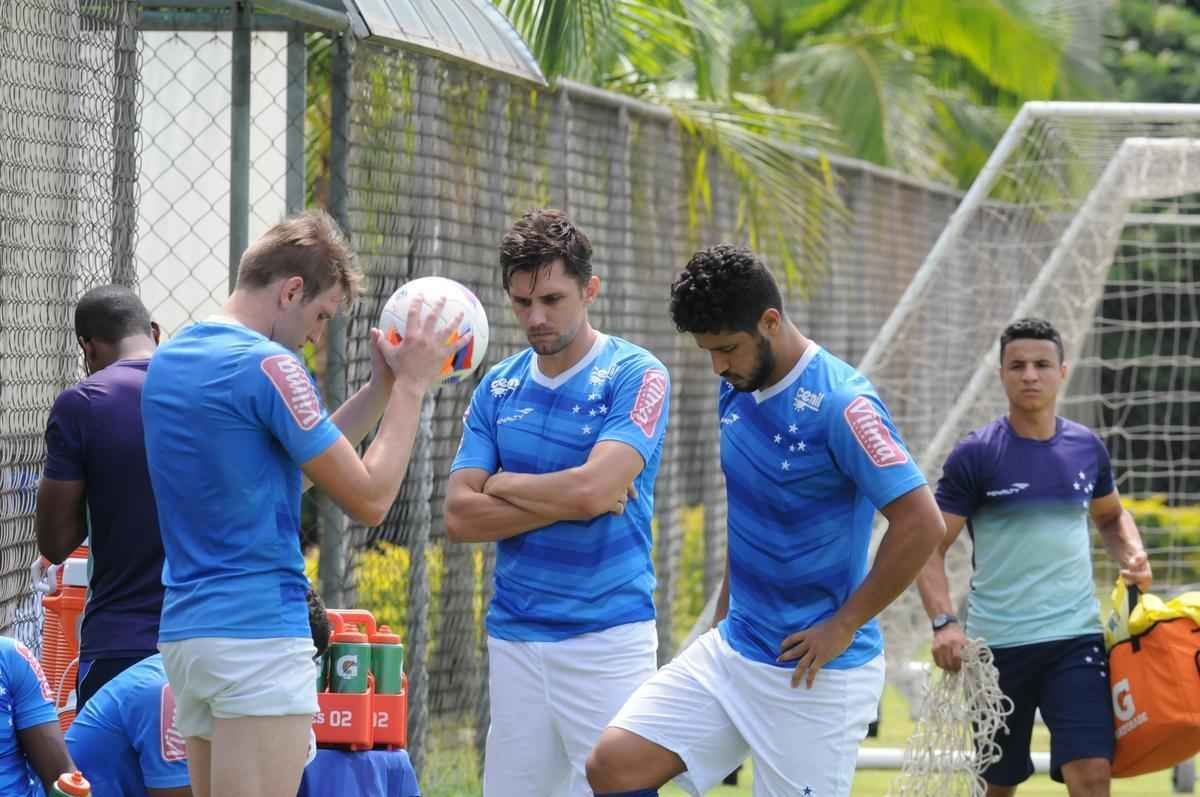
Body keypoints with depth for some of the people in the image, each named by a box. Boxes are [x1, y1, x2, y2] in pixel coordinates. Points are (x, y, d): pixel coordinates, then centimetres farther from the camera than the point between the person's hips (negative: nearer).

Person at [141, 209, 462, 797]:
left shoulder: (168, 359, 14)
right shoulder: (268, 366, -13)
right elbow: (369, 497, -9)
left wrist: (381, 386, 18)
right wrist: (409, 387, 0)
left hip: (183, 632, 9)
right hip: (259, 637, -9)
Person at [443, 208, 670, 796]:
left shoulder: (635, 377, -5)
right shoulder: (498, 388, 10)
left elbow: (591, 486, -19)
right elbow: (460, 516, 2)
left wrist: (504, 485, -2)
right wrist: (570, 502, -7)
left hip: (607, 637, -5)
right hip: (514, 639, 5)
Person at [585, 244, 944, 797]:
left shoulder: (840, 404, -18)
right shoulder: (737, 390, 7)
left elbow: (921, 524, -22)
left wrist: (844, 626, -17)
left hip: (816, 673, -7)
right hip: (733, 649, 7)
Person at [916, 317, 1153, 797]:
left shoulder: (1087, 447, 6)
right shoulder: (974, 456, -6)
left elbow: (1111, 516, 26)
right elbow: (930, 548, -6)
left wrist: (1132, 556, 4)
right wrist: (943, 622, -21)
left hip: (1076, 637, 2)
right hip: (996, 645, -2)